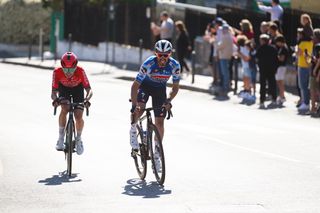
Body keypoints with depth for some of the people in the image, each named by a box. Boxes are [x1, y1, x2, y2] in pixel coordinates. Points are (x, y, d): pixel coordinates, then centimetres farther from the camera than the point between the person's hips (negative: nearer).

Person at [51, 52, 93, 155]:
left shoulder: (80, 71, -32)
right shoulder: (57, 72, -31)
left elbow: (89, 89, -32)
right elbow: (54, 91, -29)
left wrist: (87, 99, -53)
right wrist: (55, 99, -51)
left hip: (77, 90, 0)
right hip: (64, 90, 0)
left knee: (78, 117, -15)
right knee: (64, 109, -29)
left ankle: (78, 139, 12)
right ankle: (61, 139, -18)